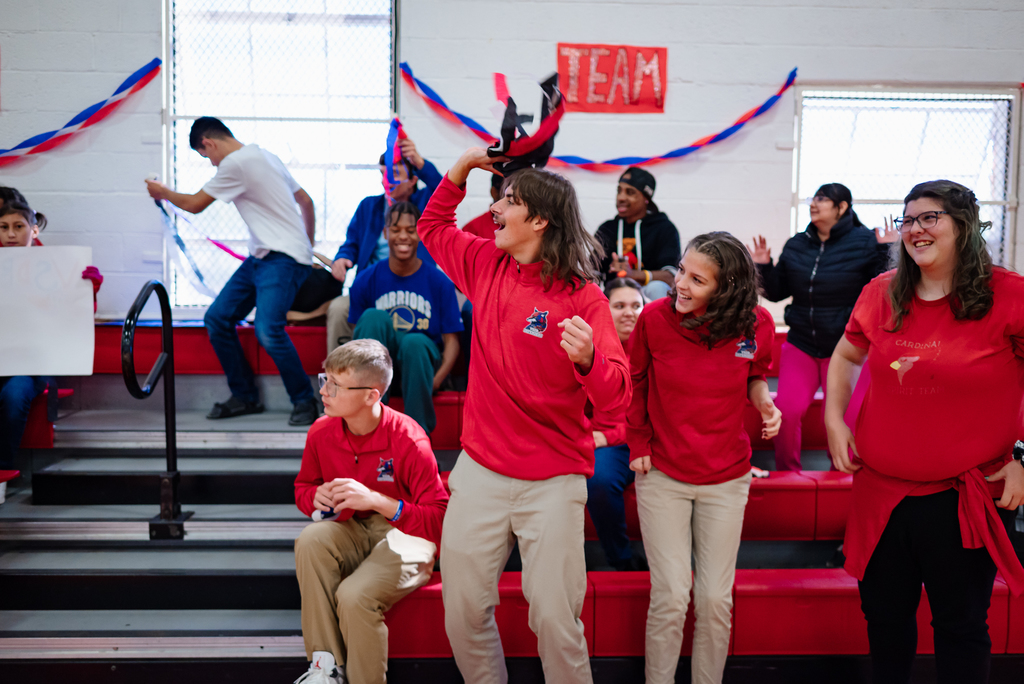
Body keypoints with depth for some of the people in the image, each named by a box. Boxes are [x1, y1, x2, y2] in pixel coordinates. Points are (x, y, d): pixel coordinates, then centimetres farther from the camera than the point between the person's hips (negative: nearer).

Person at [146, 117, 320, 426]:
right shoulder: (264, 156, 19)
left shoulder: (235, 163, -11)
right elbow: (306, 201, 24)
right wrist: (308, 244, 33)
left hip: (284, 259, -10)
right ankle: (245, 396, 14)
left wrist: (163, 192, 19)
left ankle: (304, 401, -8)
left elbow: (195, 204, -1)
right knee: (217, 319, 5)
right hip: (260, 257, 10)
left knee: (267, 329, -24)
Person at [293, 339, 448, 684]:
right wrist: (316, 496, -11)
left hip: (405, 534, -5)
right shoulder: (321, 432, -4)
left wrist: (376, 500, -30)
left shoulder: (408, 440, -20)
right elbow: (302, 486, 16)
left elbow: (439, 519, -20)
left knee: (354, 596, -31)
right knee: (311, 539, -28)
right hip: (352, 532, 5)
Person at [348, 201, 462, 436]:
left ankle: (420, 430, -22)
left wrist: (436, 380, -19)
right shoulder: (366, 281, 1)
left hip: (421, 358, -1)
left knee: (415, 341, -36)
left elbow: (452, 340, -2)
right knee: (374, 317, -28)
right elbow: (358, 335, 7)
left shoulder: (439, 282, -2)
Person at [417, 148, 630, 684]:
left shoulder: (582, 297, -10)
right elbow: (432, 226, 24)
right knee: (464, 610, 8)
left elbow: (616, 397, -16)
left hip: (553, 482, -4)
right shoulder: (486, 265, 4)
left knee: (555, 618, -1)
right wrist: (464, 165, 12)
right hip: (480, 470, 4)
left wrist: (588, 358, -36)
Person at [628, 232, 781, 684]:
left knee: (716, 599, 7)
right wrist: (638, 445, 4)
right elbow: (635, 384, 3)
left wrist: (763, 400, -9)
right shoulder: (655, 317, -14)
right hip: (662, 473, -1)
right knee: (670, 596, -1)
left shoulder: (757, 324, -11)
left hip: (726, 477, 1)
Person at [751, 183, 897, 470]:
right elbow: (777, 292, 14)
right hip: (801, 344, 3)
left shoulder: (866, 242, -3)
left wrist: (886, 252, -18)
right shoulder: (796, 246, 9)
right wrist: (765, 266, -1)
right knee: (787, 410, -10)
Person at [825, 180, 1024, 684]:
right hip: (881, 490, 4)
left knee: (961, 626, 13)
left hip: (965, 497, -4)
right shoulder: (881, 294, 3)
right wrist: (834, 419, 9)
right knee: (884, 615, 19)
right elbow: (845, 357, 19)